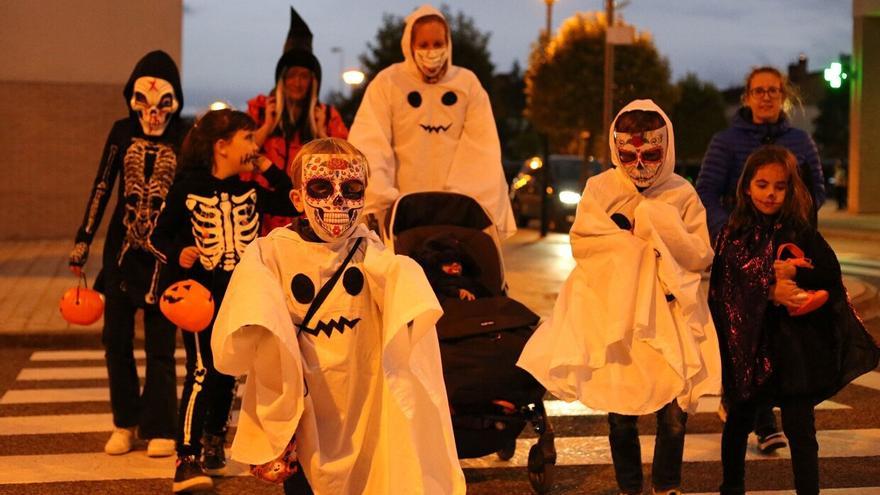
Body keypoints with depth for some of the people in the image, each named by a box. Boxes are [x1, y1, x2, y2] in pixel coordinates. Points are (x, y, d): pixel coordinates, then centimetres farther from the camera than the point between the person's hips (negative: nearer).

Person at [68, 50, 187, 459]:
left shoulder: (185, 138, -5)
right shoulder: (122, 131, 2)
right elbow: (102, 186, 5)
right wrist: (83, 242, 4)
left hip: (165, 249, -3)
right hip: (122, 245, 3)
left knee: (160, 344, 0)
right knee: (115, 337, 6)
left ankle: (159, 428, 12)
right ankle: (125, 422, 21)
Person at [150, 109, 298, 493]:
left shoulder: (251, 190, 8)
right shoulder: (187, 187, -4)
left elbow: (294, 205, 5)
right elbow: (160, 236, -1)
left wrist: (269, 169, 1)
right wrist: (177, 254, -21)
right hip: (200, 292, -5)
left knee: (227, 373, 13)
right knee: (201, 371, -14)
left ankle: (213, 442, 32)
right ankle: (187, 459, -13)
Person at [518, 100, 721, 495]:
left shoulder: (682, 194, 4)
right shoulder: (601, 189, 1)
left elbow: (700, 255, -3)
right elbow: (584, 244, -9)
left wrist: (659, 223, -13)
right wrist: (644, 241, -11)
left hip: (669, 316, 0)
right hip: (613, 314, 0)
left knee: (674, 412, -4)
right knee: (621, 414, 5)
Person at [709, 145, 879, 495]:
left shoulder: (801, 232, -2)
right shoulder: (734, 233, 1)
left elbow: (832, 276, -4)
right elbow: (724, 286, -6)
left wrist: (794, 274, -18)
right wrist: (770, 292, -19)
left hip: (792, 340, -2)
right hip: (746, 341, 2)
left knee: (798, 427, -2)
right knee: (739, 420, 16)